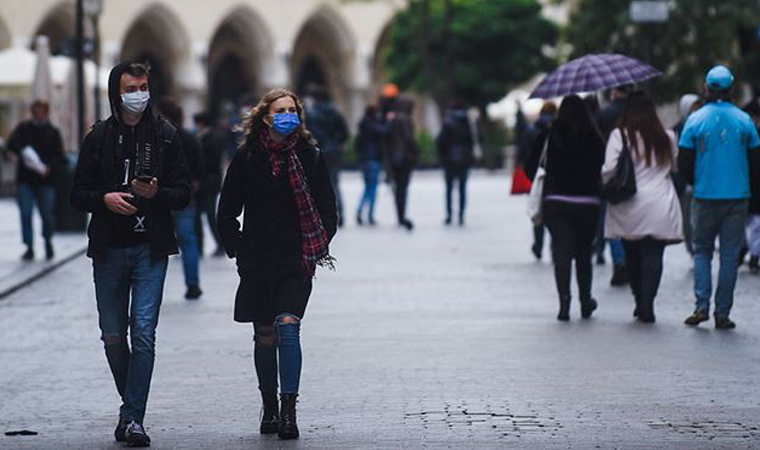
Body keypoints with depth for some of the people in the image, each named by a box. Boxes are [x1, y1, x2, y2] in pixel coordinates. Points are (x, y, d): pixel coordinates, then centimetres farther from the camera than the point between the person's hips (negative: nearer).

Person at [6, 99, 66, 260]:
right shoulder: (23, 128, 8)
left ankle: (48, 242, 26)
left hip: (45, 181, -1)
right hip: (25, 180, 1)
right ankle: (29, 248, 3)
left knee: (47, 215, 0)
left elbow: (60, 158, 0)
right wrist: (23, 151, -28)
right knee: (25, 215, -5)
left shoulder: (53, 132, 7)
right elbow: (12, 143, -8)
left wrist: (49, 168, -20)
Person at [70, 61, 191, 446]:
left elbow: (183, 193, 4)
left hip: (150, 250, -2)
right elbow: (78, 194, 7)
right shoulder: (99, 137, 5)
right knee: (113, 337, 7)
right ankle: (132, 406, 26)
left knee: (143, 334, -10)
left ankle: (133, 417, -8)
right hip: (109, 250, 2)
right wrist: (104, 198, -13)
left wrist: (157, 194, -16)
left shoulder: (165, 136, 4)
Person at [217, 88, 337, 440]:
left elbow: (328, 212, 8)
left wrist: (317, 249, 2)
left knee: (288, 327, -16)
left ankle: (289, 411, -19)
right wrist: (238, 250, 4)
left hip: (296, 262, -2)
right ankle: (270, 408, 22)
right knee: (265, 336, 9)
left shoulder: (311, 156, 0)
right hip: (258, 262, 2)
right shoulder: (247, 157, 1)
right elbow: (227, 212, 10)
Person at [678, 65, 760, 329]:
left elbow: (684, 163, -2)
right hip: (737, 198, 1)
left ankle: (702, 306, -2)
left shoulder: (696, 120, -5)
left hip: (705, 197, 0)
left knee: (702, 251, 12)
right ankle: (722, 314, 4)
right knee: (730, 255, 5)